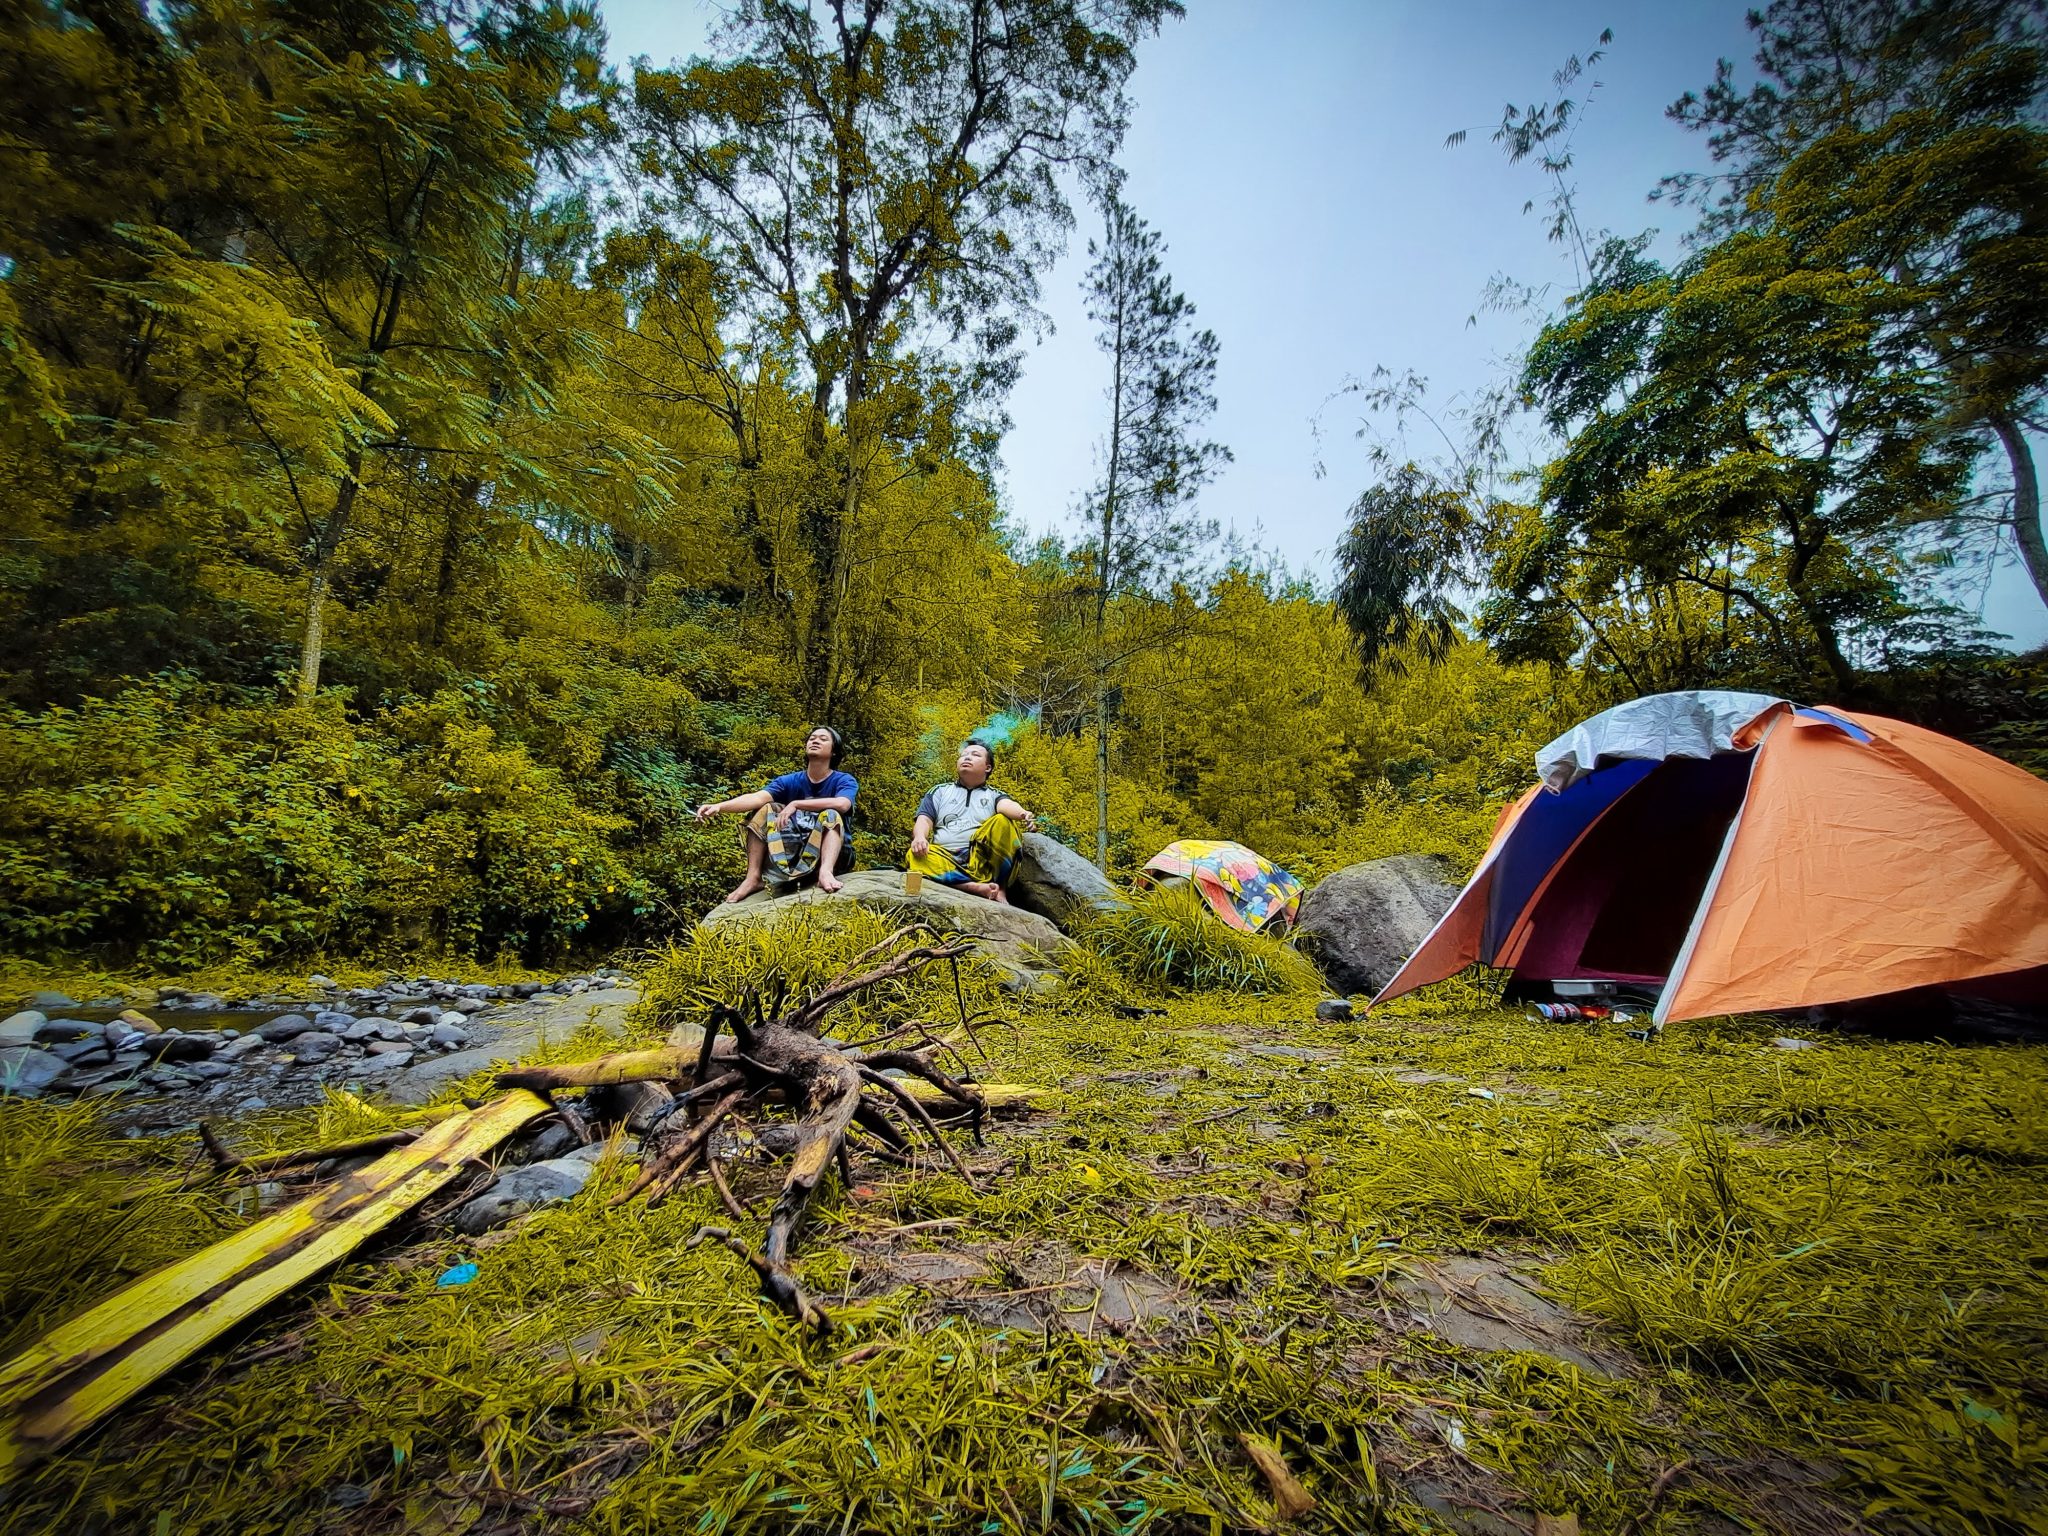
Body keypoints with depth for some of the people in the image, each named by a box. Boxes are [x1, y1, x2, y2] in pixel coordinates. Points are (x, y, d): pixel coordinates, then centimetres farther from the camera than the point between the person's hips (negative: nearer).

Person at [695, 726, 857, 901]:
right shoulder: (790, 781, 0)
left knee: (831, 815, -28)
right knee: (765, 810, -10)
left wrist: (796, 804, -33)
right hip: (793, 850, 3)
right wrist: (719, 806, -34)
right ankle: (753, 877, -21)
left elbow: (841, 805, -32)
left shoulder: (845, 781, -8)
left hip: (830, 852, -3)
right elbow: (759, 797, -17)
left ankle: (826, 871, -51)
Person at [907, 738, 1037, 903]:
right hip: (945, 860, 1)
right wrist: (920, 837, -17)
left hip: (982, 860, -1)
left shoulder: (994, 795, 18)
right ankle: (978, 887, -36)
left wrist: (1022, 814, -32)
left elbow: (1007, 805, -6)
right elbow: (924, 819, 9)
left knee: (1003, 821, -25)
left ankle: (999, 888, -27)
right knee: (915, 857, -30)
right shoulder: (940, 791, 23)